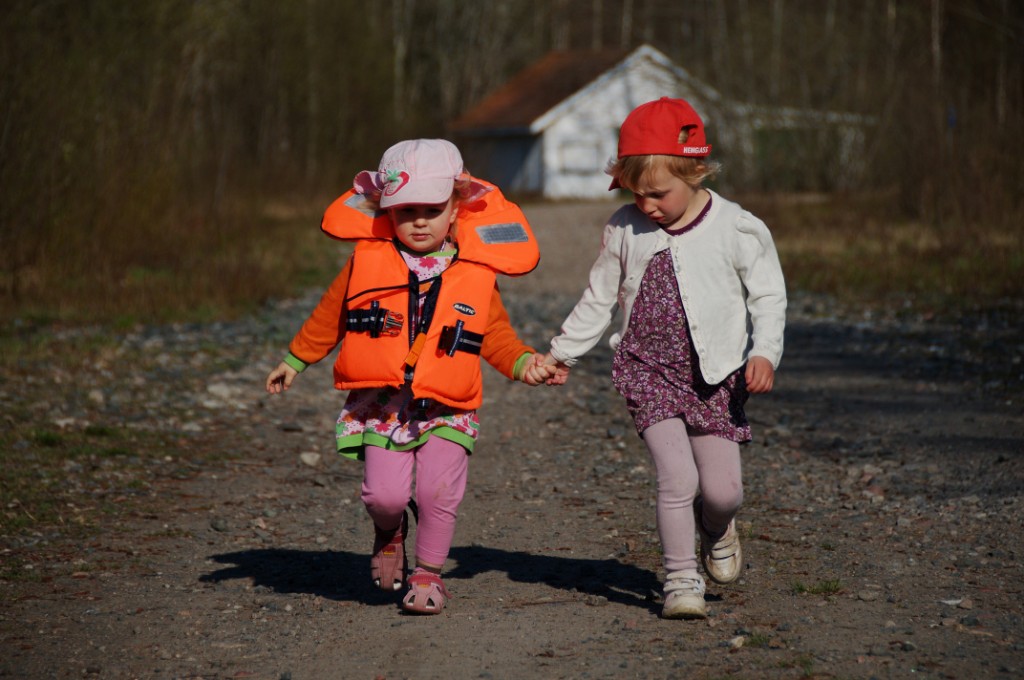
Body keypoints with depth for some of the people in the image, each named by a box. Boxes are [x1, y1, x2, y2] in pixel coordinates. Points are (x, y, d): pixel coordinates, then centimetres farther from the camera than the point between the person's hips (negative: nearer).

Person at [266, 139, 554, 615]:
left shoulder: (476, 273, 1)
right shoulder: (368, 260, 1)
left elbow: (493, 334, 10)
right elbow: (329, 316, 14)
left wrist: (521, 362, -9)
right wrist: (295, 360, 20)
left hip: (445, 409, 0)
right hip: (381, 405, 0)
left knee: (439, 491, -11)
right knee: (384, 494, -11)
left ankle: (428, 573, 13)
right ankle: (389, 533, 26)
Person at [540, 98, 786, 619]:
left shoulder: (736, 230, -7)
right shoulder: (624, 229, 0)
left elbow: (768, 297, -1)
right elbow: (599, 298, 13)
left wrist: (764, 352, -16)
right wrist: (562, 353, 16)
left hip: (715, 377, 0)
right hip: (649, 374, 0)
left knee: (723, 489, 0)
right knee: (678, 478, -14)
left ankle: (716, 528, 36)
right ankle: (680, 581, 0)